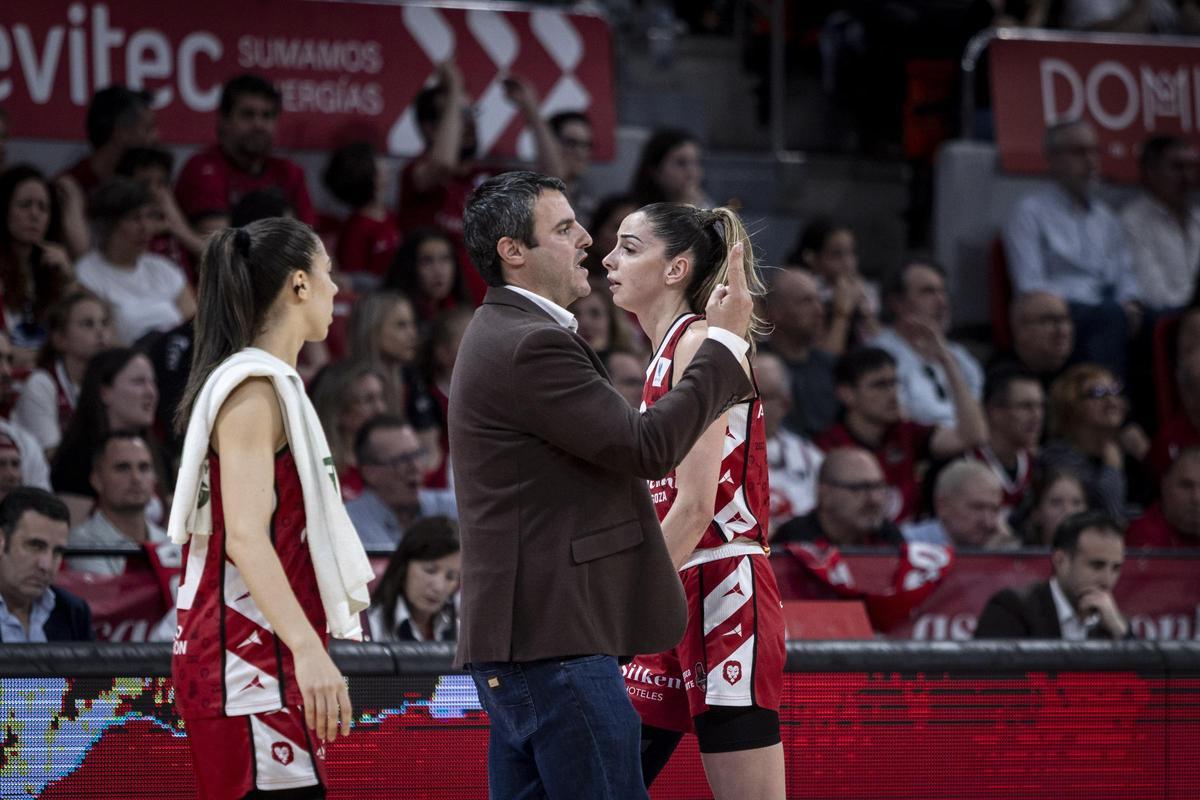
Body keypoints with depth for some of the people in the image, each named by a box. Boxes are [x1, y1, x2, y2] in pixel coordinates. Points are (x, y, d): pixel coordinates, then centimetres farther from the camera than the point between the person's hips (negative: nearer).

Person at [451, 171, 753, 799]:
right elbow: (647, 448, -17)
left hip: (521, 638, 11)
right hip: (556, 637, -11)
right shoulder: (530, 345, -15)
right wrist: (725, 341, -9)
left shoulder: (504, 336, 19)